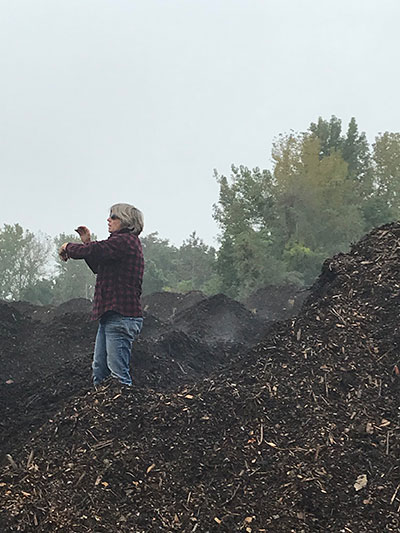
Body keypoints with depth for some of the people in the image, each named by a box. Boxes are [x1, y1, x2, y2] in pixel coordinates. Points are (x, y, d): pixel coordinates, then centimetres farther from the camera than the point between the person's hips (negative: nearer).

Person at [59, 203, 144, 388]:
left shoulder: (125, 240, -11)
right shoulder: (126, 242, 22)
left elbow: (92, 251, -20)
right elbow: (99, 267, 32)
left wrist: (67, 247, 0)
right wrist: (87, 242, 21)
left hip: (121, 316, -11)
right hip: (109, 316, 11)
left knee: (118, 373, -10)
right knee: (99, 370, 12)